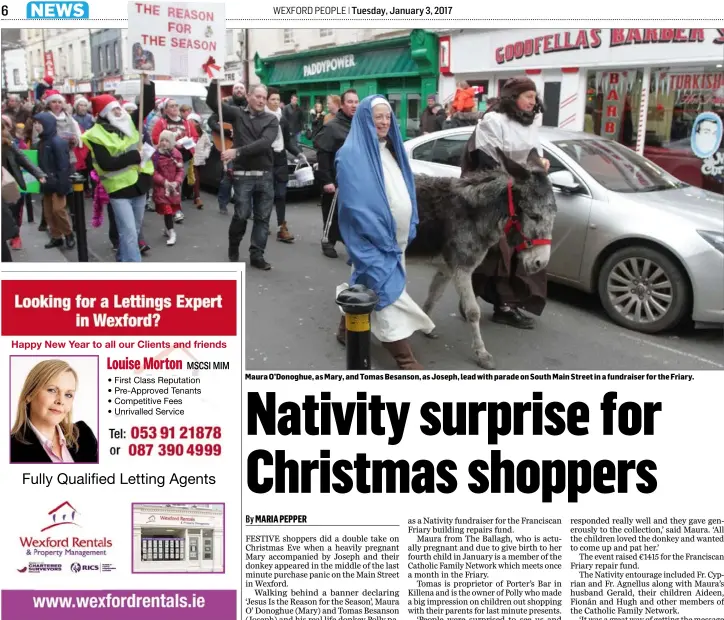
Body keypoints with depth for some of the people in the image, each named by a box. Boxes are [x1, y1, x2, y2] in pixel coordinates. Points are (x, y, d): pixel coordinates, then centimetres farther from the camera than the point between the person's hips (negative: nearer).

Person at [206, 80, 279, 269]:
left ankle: (257, 255, 12)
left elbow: (264, 143, -13)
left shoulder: (271, 120, 3)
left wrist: (238, 151, -21)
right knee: (241, 215, -4)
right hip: (243, 175, -2)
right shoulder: (237, 114, 4)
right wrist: (214, 82, -22)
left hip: (265, 175, 2)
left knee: (262, 217, 3)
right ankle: (234, 248, 21)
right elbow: (212, 102, -4)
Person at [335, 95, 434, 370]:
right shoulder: (352, 154, -12)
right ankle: (405, 358, -9)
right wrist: (378, 234, -20)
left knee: (366, 283, 18)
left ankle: (347, 329, 36)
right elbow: (354, 203, -17)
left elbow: (405, 190, 18)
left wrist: (410, 226, 11)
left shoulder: (391, 148, 12)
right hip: (371, 236, -8)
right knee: (386, 288, -9)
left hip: (395, 235, 8)